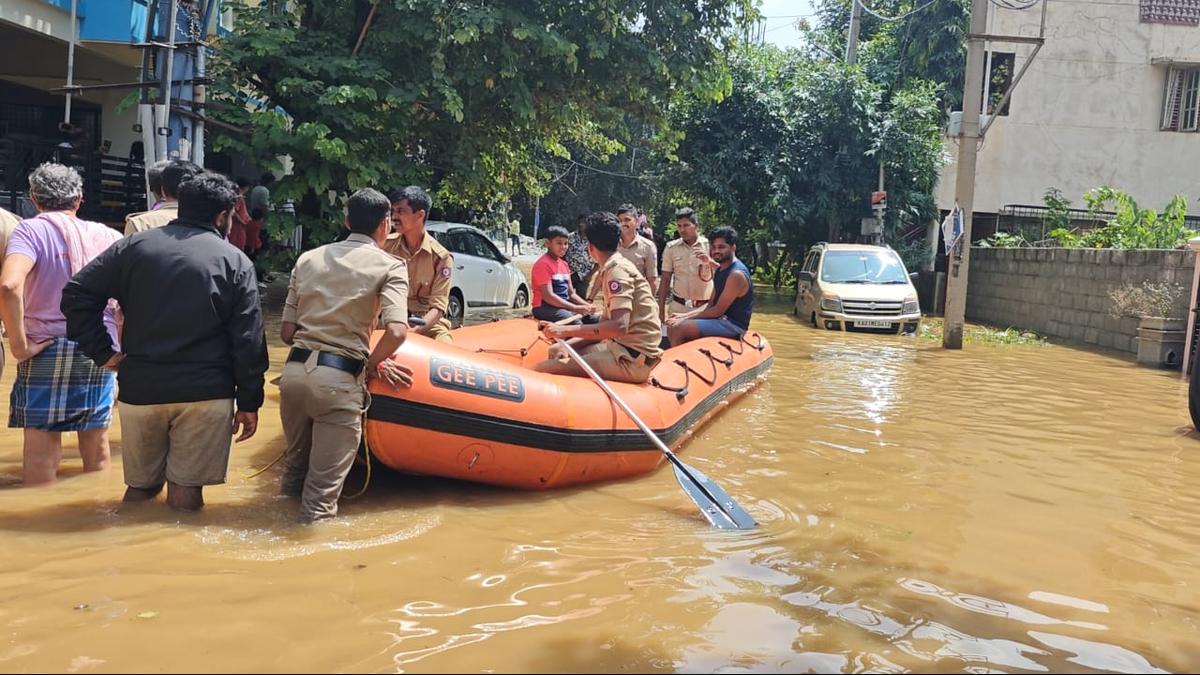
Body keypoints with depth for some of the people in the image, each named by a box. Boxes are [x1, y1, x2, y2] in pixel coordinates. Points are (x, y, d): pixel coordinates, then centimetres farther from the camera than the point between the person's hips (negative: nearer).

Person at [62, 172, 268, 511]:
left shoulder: (135, 245, 6)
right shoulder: (235, 261, -1)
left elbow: (77, 294, 1)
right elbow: (249, 340, -4)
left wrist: (103, 351, 3)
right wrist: (249, 402, 1)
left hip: (140, 388, 3)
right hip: (205, 393, -2)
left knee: (140, 485, 15)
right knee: (186, 489, 3)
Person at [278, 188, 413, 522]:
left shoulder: (308, 259, 14)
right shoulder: (390, 266, 0)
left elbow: (287, 332, 12)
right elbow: (396, 332, -14)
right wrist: (372, 364, 2)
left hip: (294, 370, 6)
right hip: (339, 379, -5)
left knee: (296, 465, 26)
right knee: (324, 486, 1)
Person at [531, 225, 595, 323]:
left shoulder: (564, 264, 16)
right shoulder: (543, 264, -11)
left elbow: (571, 293, 17)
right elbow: (548, 296, -20)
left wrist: (587, 305, -3)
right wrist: (576, 308, -23)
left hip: (565, 306, 9)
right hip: (544, 308, -9)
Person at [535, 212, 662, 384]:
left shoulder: (617, 269, -13)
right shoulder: (612, 268, 17)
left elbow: (619, 326, -26)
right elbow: (607, 324, 15)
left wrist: (565, 330, -24)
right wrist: (566, 344, 3)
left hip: (632, 359, -10)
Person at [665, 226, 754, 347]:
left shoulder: (736, 274, -18)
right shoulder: (720, 270, 13)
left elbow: (718, 311, -19)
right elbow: (710, 305, 14)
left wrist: (685, 319, -15)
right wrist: (684, 315, 0)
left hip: (733, 324, -10)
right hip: (722, 320, 10)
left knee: (679, 329, -22)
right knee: (672, 326, 4)